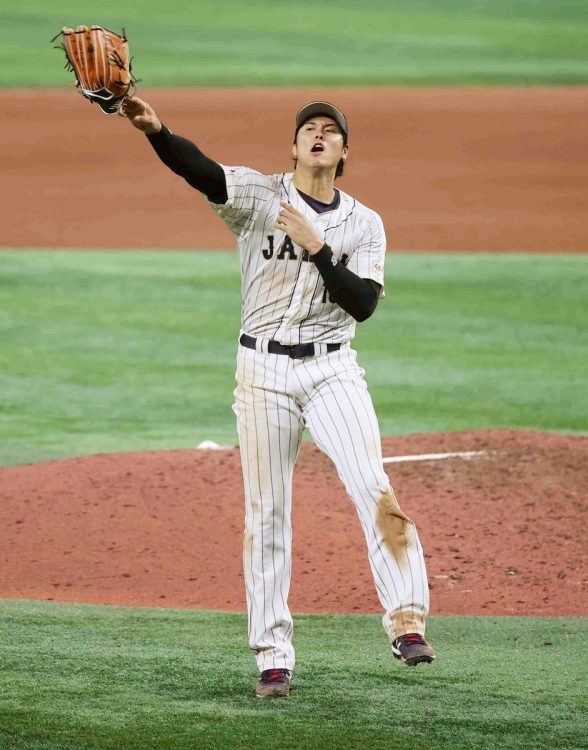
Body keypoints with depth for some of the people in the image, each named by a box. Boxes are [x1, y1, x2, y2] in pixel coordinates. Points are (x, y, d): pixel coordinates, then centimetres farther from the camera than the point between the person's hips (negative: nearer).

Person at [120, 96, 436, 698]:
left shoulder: (364, 224, 5)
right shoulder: (257, 195, 0)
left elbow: (363, 303, -6)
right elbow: (198, 169, -18)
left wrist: (317, 246, -16)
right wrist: (154, 130, -37)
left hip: (332, 370, 1)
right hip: (264, 370, 0)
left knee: (373, 489, -17)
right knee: (266, 512, 2)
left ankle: (406, 622, -16)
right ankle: (273, 654, 8)